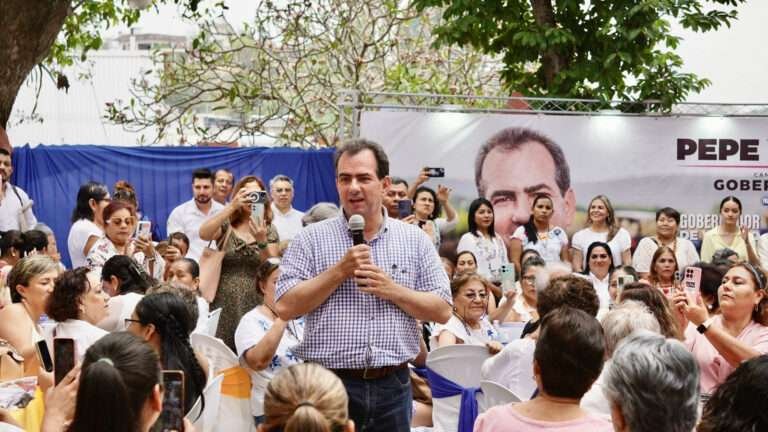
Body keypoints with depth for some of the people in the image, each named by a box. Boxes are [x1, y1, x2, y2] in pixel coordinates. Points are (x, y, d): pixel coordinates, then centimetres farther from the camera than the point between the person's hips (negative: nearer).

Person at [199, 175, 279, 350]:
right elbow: (203, 234, -18)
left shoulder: (269, 229, 7)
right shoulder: (226, 225, 4)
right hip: (225, 303, -1)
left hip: (255, 304, 1)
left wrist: (262, 241, -18)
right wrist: (232, 206, -24)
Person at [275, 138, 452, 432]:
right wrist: (340, 271, -12)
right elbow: (285, 307, -6)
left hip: (392, 386, 2)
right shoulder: (311, 239, 3)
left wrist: (392, 290, -9)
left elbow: (442, 311, 4)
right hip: (327, 385, -2)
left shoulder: (415, 240, 7)